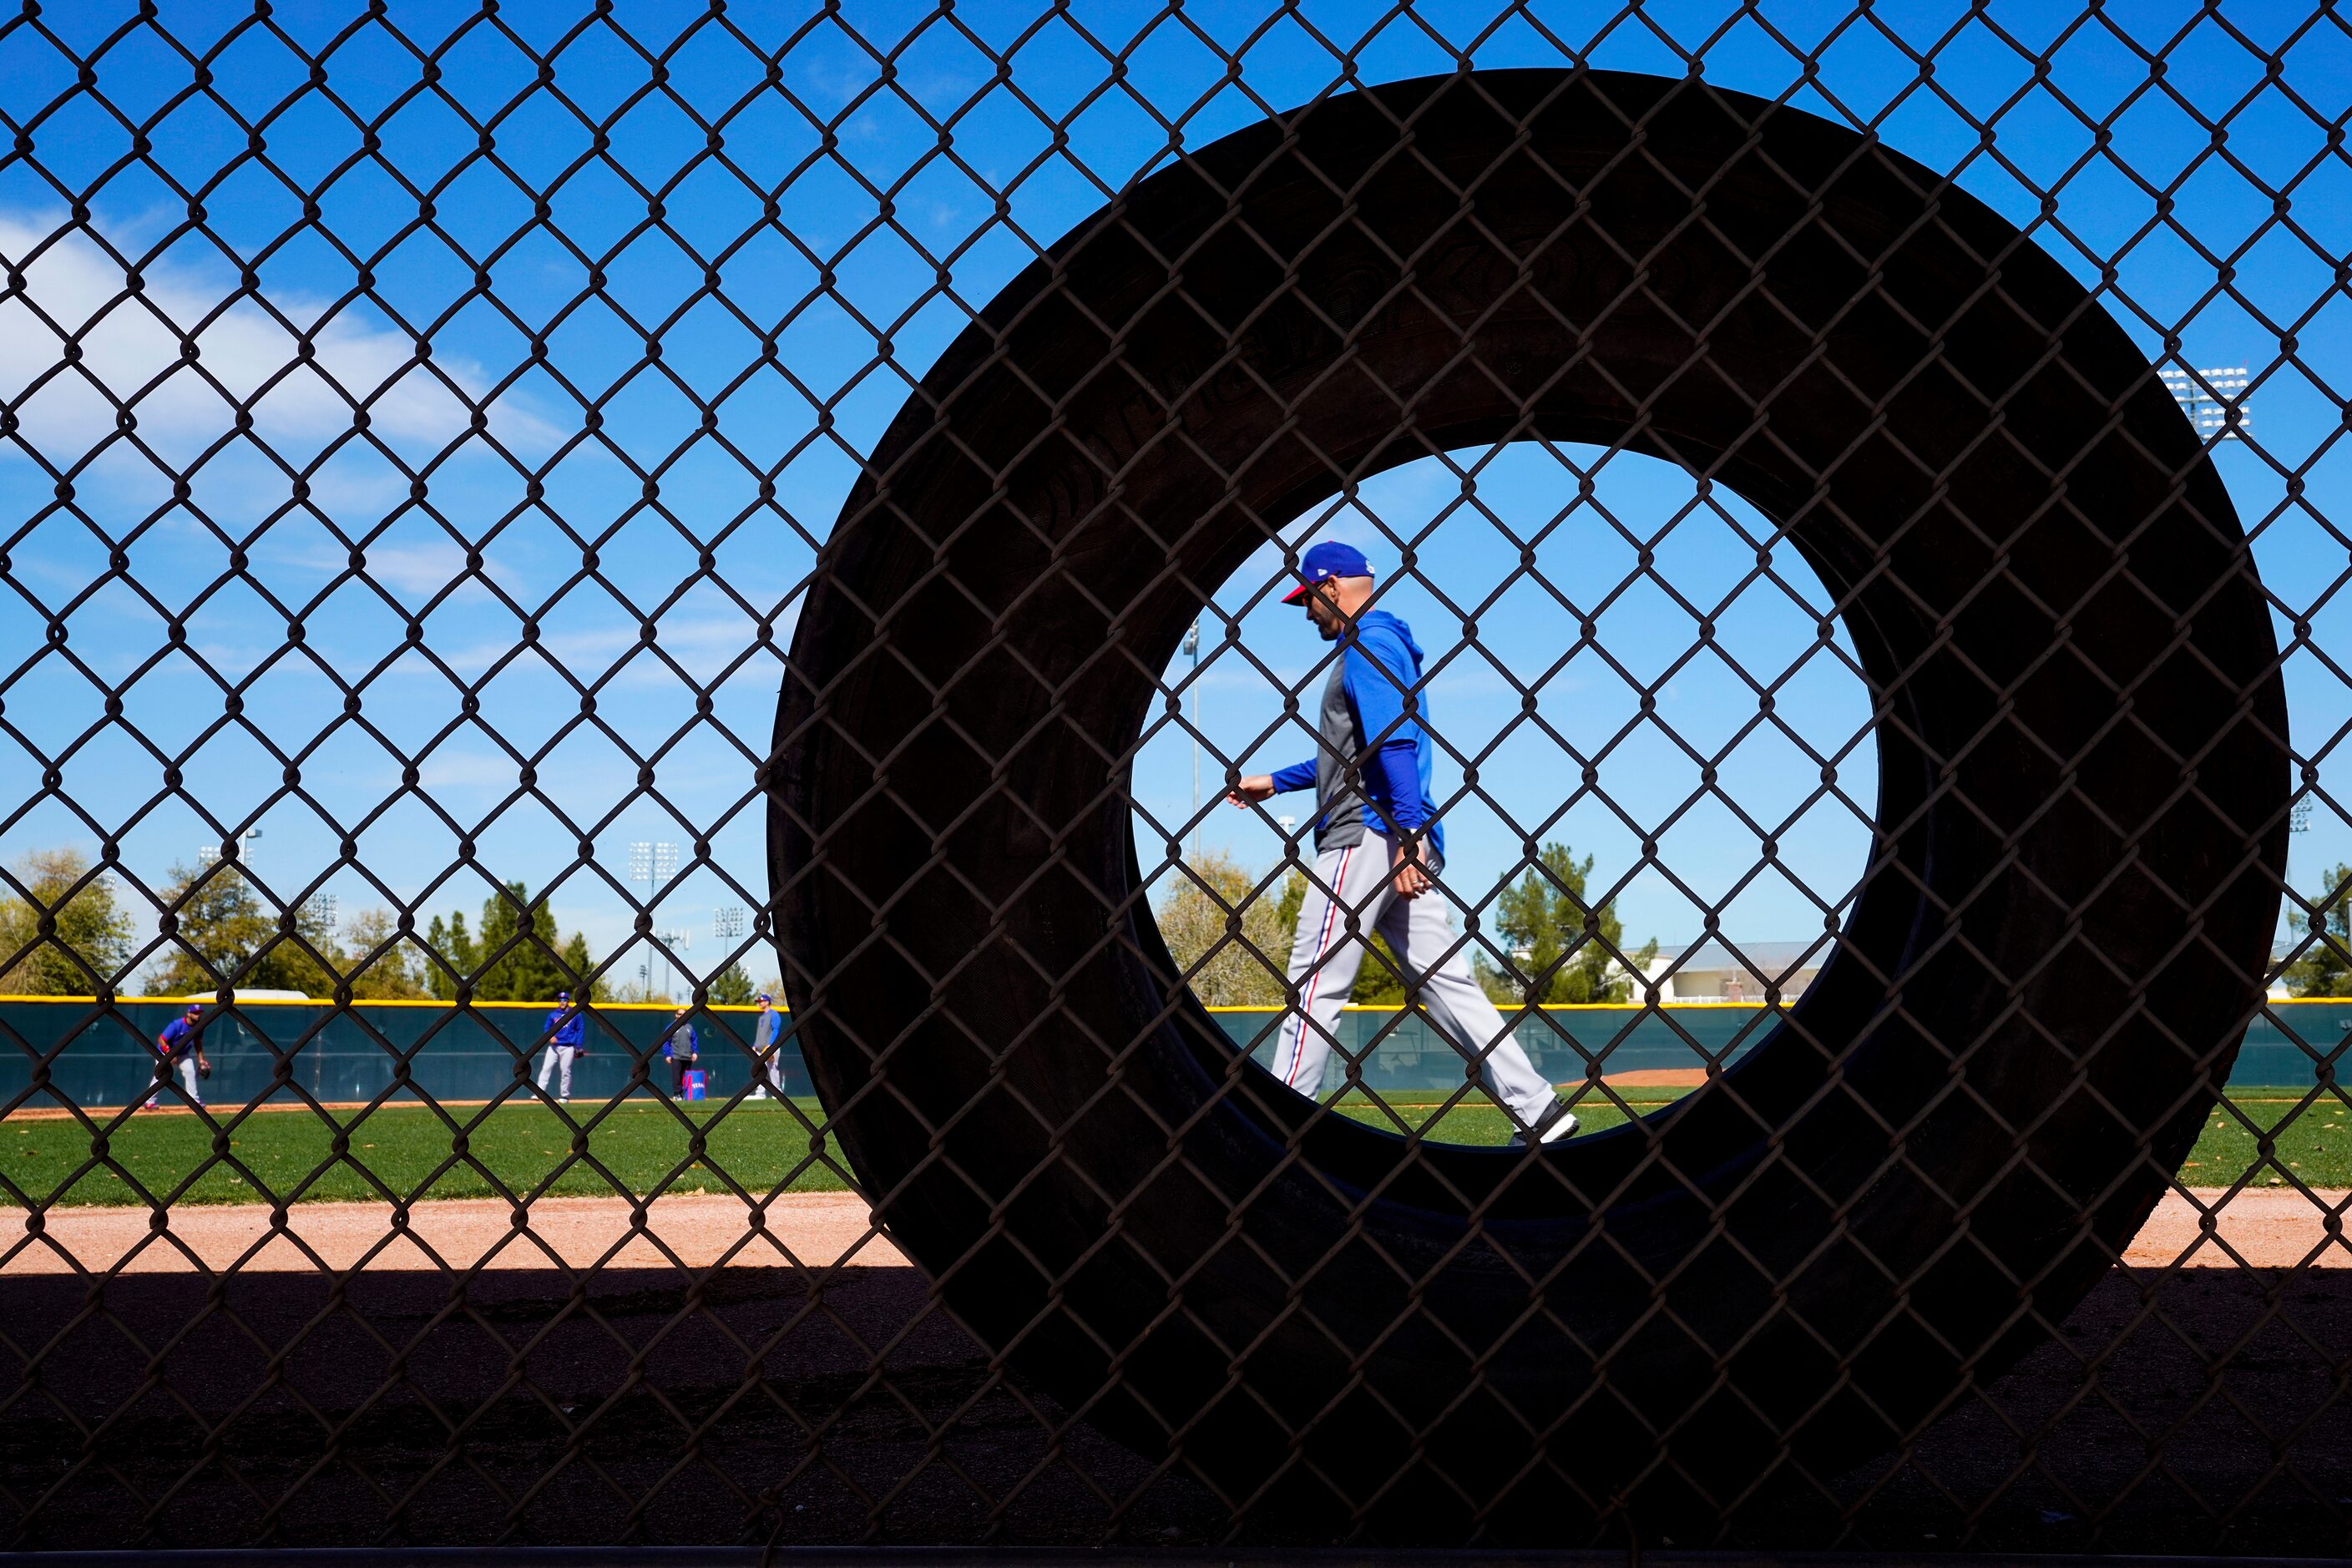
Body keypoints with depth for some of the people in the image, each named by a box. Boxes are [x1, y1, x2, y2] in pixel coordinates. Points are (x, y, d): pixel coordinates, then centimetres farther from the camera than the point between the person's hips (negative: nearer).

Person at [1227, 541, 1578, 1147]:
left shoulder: (1369, 647, -6)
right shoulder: (1384, 645, 26)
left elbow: (1396, 742, -19)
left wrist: (1407, 832, -27)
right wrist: (1274, 783, 37)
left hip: (1366, 840, -10)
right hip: (1400, 845, 10)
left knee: (1313, 984, -6)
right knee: (1444, 981, 5)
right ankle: (1538, 1109, 1)